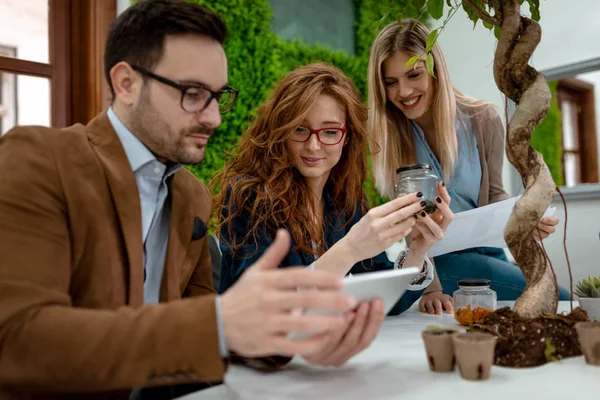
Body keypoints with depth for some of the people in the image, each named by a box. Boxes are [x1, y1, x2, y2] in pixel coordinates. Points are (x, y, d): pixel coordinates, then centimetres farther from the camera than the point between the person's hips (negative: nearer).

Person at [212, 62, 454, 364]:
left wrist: (417, 252, -16)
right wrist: (347, 251, -32)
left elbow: (382, 304, 1)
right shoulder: (246, 195, -12)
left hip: (329, 348, 4)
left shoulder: (347, 201, 2)